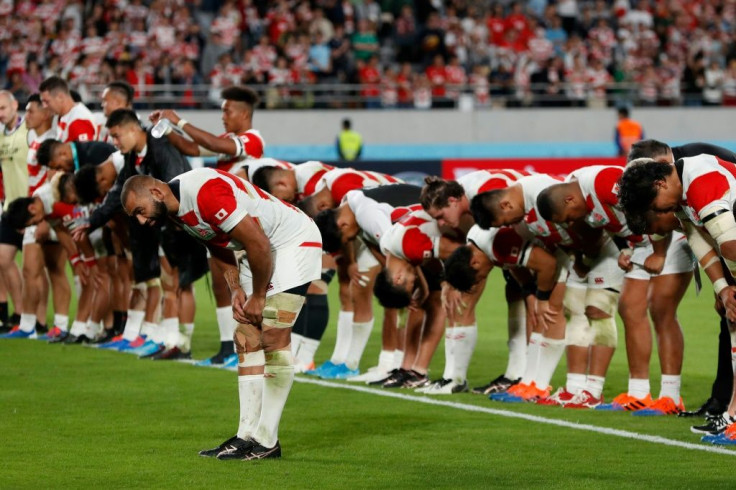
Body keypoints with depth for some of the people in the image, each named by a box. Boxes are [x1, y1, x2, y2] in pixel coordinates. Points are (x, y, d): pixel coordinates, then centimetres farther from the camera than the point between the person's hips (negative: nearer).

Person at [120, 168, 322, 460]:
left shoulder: (204, 192, -28)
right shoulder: (176, 212, 2)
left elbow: (258, 243, -26)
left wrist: (258, 297, -14)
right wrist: (236, 289, 0)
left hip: (294, 241, -10)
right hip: (263, 249, 10)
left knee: (273, 335, -15)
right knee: (246, 339, 5)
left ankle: (266, 442, -12)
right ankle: (247, 435, 6)